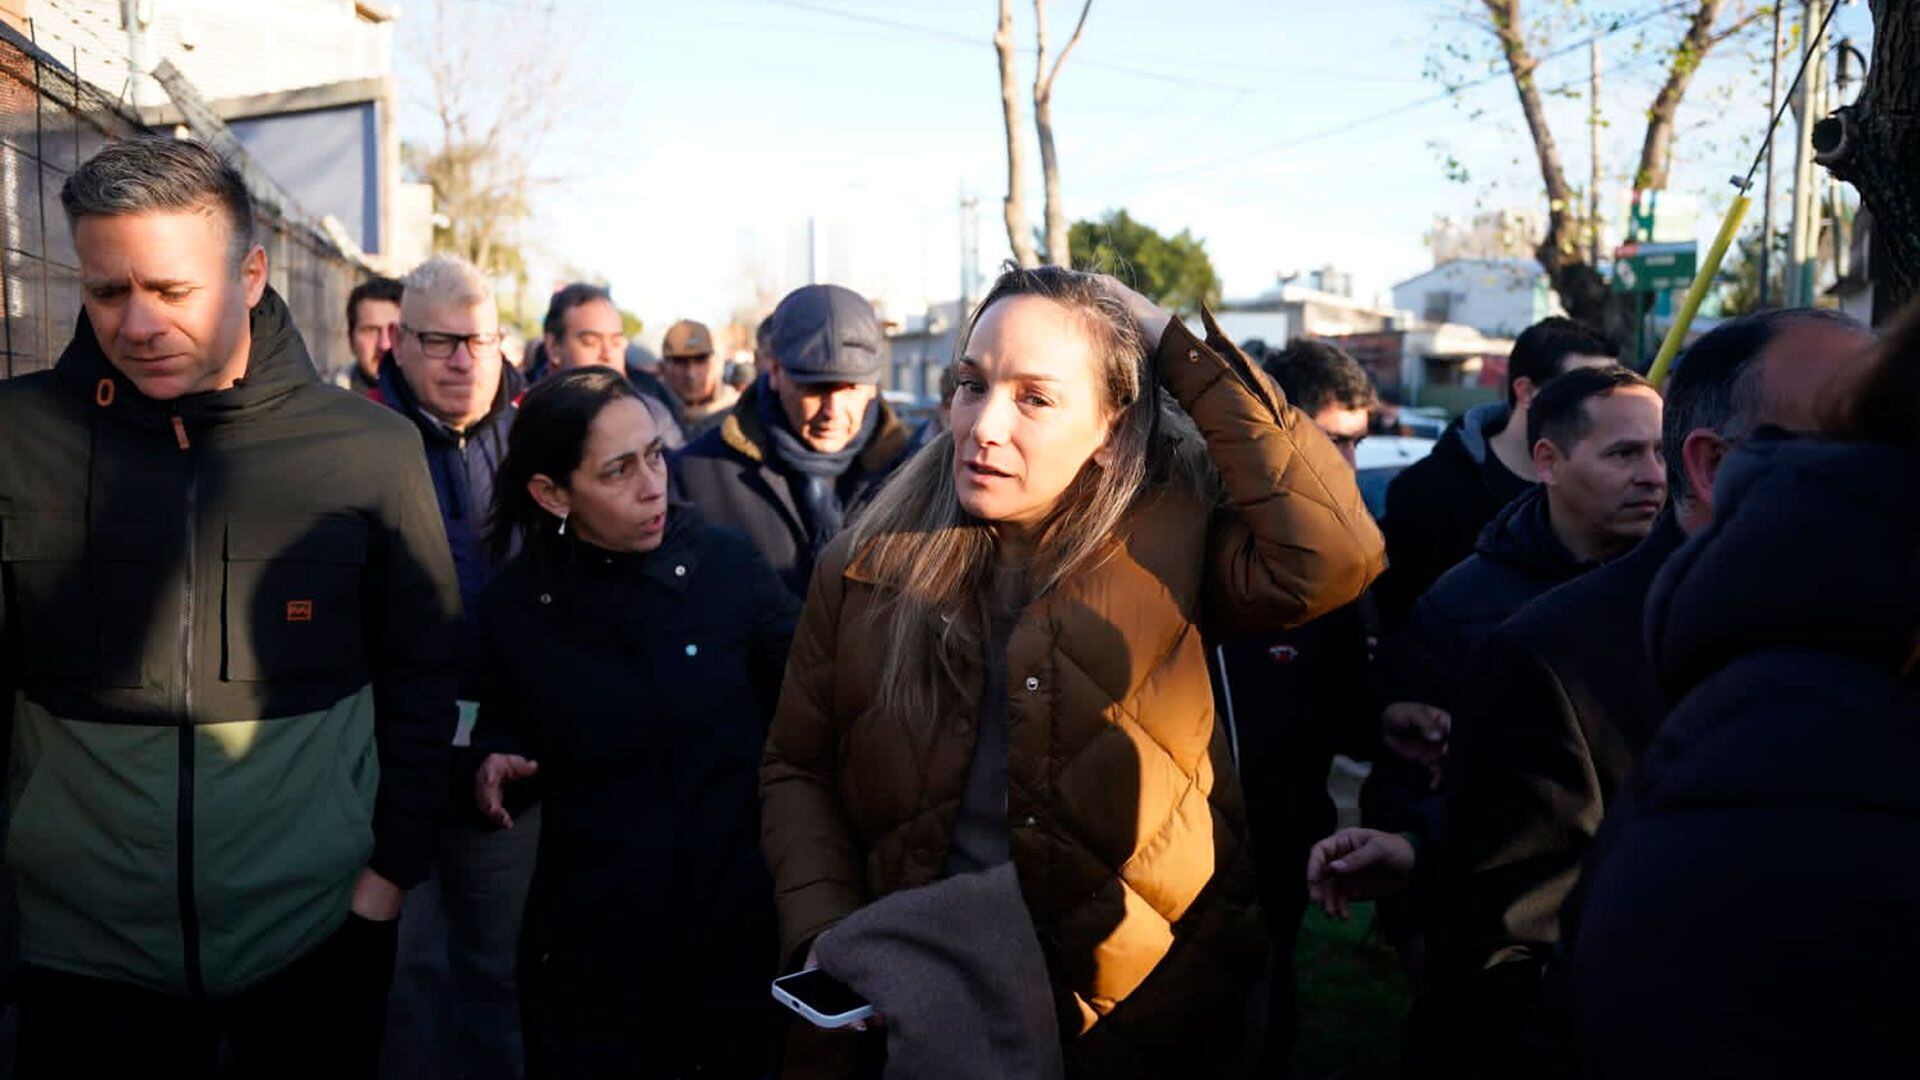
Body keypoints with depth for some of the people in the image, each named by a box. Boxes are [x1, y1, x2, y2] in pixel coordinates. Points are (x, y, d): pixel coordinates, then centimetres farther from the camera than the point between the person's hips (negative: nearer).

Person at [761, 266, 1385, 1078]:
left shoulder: (1164, 540, -9)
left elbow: (1335, 555, -27)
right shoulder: (869, 564, -5)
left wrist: (1183, 356, -22)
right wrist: (825, 926, -13)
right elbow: (797, 768, 3)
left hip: (1141, 1000, -1)